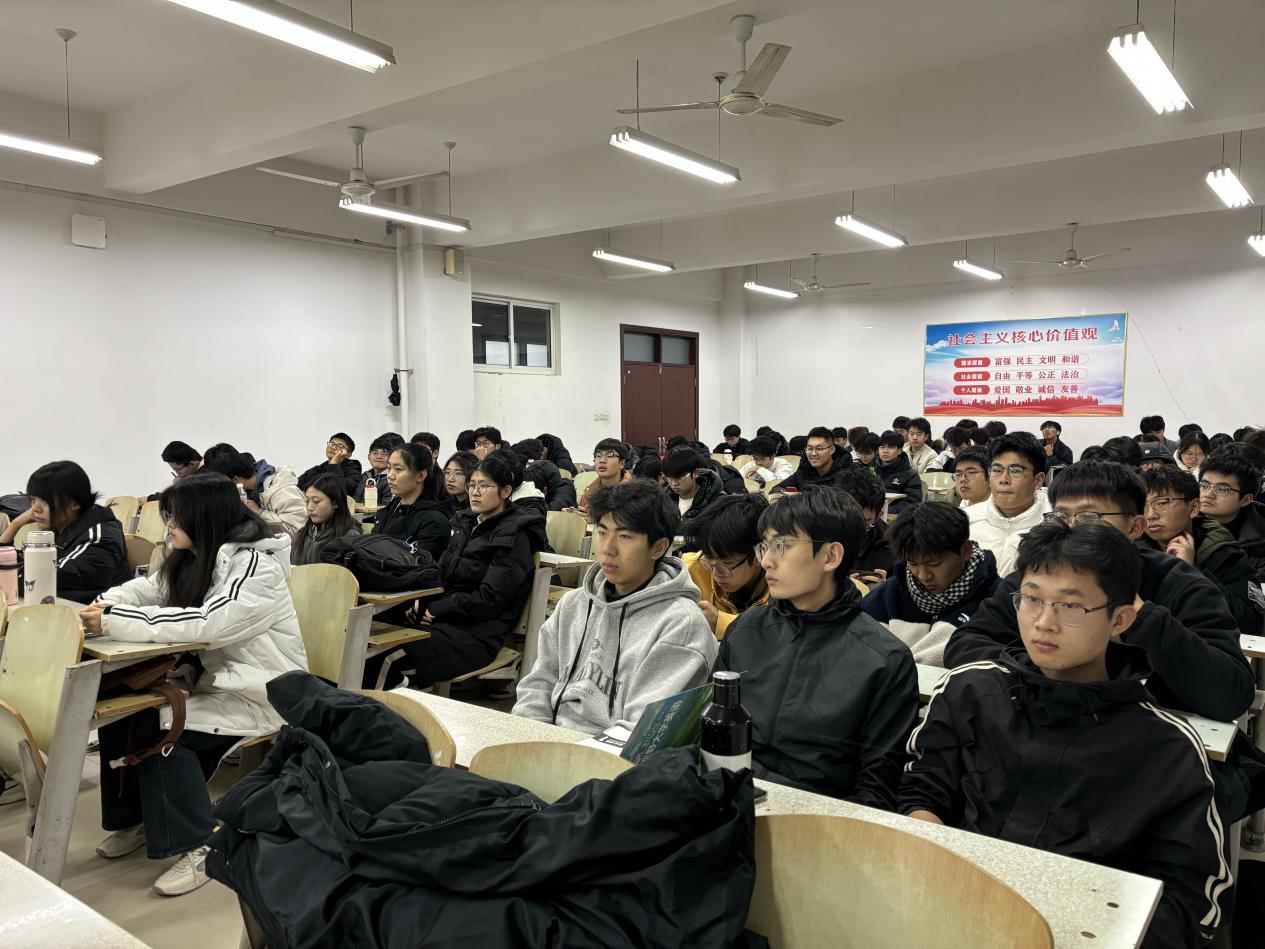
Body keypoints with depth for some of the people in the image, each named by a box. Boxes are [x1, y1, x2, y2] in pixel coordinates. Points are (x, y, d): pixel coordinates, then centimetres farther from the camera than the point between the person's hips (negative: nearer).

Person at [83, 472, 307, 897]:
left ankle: (198, 846, -8)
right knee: (122, 709, -6)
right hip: (212, 678, 8)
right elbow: (145, 590, 12)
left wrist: (114, 621, -27)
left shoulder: (256, 567, -21)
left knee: (163, 730, -23)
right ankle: (136, 819, 15)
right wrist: (105, 607, -11)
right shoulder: (193, 559, 8)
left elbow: (204, 624, -31)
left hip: (261, 692, -8)